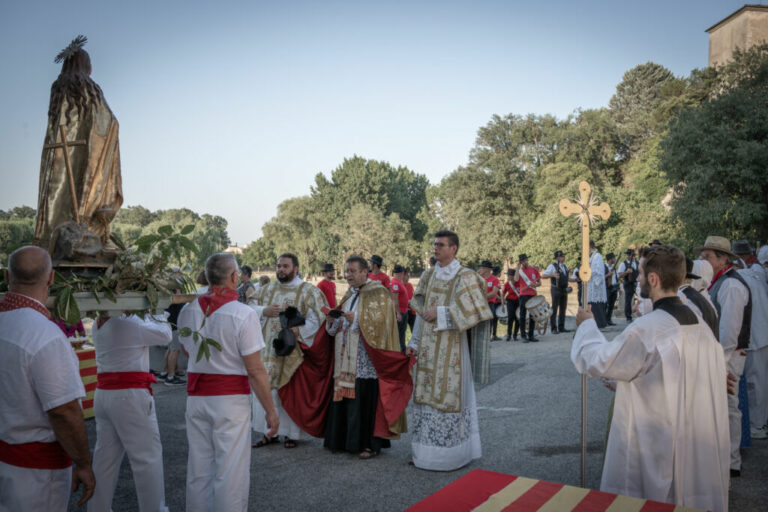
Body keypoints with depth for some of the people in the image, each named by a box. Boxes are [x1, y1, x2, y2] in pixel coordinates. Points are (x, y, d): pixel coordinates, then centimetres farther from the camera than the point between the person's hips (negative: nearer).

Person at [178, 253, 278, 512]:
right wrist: (271, 411, -7)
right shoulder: (243, 315, -15)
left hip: (196, 397, 6)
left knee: (198, 469, 15)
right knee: (231, 471, 4)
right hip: (231, 398, -5)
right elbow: (255, 371, -15)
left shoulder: (187, 311, 2)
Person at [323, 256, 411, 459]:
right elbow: (340, 327, 20)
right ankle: (345, 438, 18)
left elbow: (380, 323, -16)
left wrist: (357, 319, -23)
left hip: (367, 361, -7)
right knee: (346, 398, 8)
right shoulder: (349, 295, 18)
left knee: (366, 398, -6)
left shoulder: (379, 294, -6)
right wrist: (332, 321, 0)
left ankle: (371, 444, 3)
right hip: (347, 361, 7)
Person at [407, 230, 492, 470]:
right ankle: (425, 451, 19)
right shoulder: (428, 276, 12)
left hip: (450, 347, -6)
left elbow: (471, 311, -15)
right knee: (425, 394, 8)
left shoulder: (465, 277, -5)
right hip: (427, 348, 6)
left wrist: (440, 313, -16)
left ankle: (449, 454, 10)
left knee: (447, 395, -3)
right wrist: (414, 343, 10)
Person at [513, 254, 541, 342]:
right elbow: (516, 279, -19)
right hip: (523, 295, -3)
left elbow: (539, 283, 13)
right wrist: (518, 267, -12)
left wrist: (535, 285, -10)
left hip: (533, 295, 3)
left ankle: (531, 335, 16)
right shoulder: (519, 271, 2)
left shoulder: (533, 270, 9)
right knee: (523, 316, -2)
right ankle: (523, 336, 2)